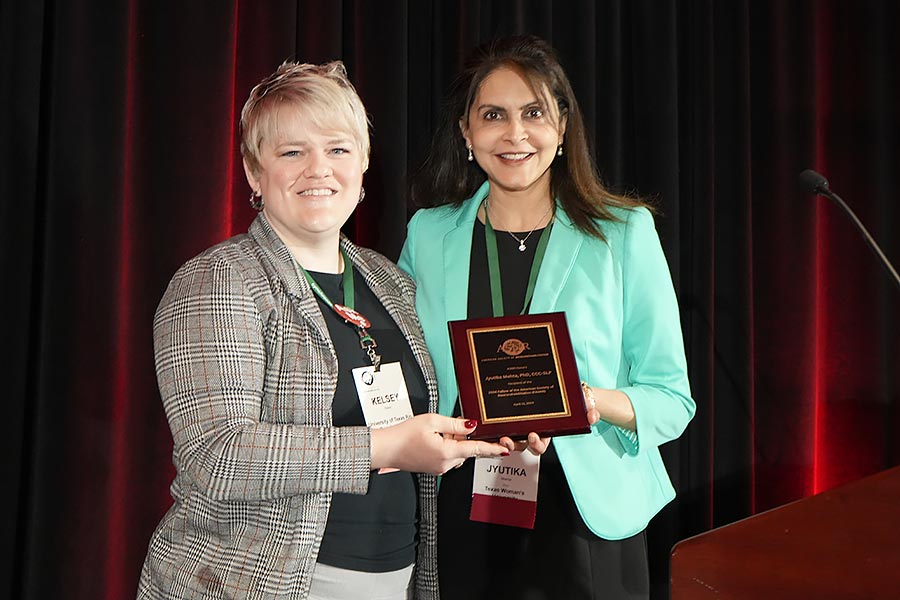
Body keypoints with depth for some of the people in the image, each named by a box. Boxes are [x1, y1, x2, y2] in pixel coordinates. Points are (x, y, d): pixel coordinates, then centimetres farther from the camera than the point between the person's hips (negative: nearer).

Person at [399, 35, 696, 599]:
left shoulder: (624, 231, -4)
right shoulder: (428, 235, 3)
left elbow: (672, 398, -3)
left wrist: (598, 401, -22)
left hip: (587, 515, -1)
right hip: (459, 513, 2)